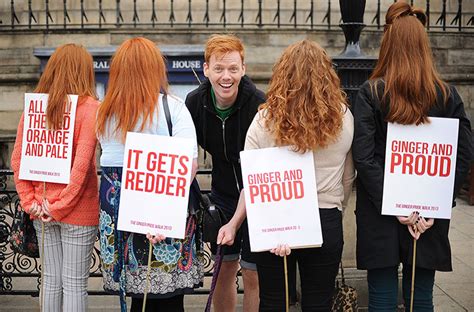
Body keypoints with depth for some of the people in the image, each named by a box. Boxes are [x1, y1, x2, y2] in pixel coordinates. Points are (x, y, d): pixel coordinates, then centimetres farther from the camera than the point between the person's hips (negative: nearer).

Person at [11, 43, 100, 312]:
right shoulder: (90, 107, -11)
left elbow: (17, 159, 2)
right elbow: (82, 163, -18)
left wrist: (30, 201, 2)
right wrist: (61, 205, -11)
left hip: (43, 209, 5)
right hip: (78, 210, -5)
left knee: (51, 280, 15)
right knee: (75, 284, 4)